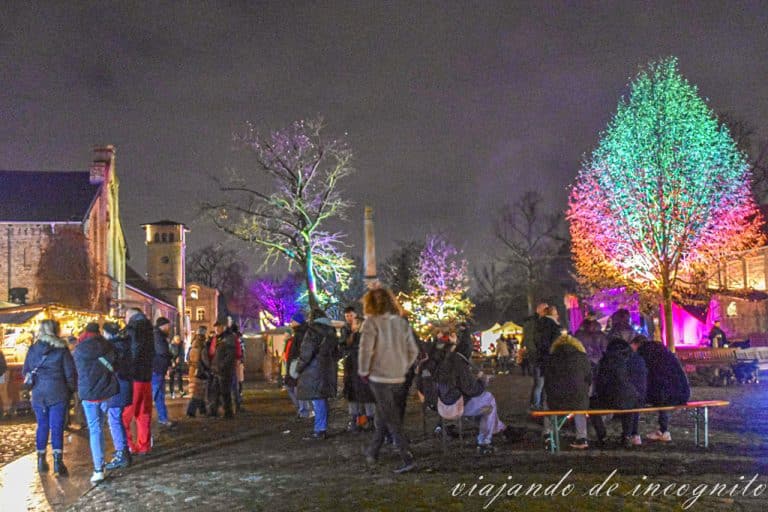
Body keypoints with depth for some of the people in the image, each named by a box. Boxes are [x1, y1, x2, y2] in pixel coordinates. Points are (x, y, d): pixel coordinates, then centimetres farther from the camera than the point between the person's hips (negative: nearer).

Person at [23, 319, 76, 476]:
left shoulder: (33, 349, 4)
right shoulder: (61, 349, -6)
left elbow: (25, 372, 11)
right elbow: (70, 373, -5)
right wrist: (71, 390, 7)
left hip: (38, 394, 3)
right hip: (58, 393, -3)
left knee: (42, 426, 14)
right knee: (57, 427, -2)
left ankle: (41, 460, 20)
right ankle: (58, 461, -8)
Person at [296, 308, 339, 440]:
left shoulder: (313, 330, -11)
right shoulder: (331, 331, 15)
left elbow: (307, 352, -15)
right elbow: (335, 353, 21)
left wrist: (299, 368, -5)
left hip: (314, 371, -8)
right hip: (328, 370, 8)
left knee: (317, 400, -6)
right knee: (323, 400, 14)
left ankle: (319, 430, -5)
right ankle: (323, 429, 18)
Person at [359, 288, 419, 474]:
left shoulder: (372, 322, -10)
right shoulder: (402, 322, 7)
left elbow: (365, 349, -18)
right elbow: (413, 351, 7)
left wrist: (363, 372, -5)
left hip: (380, 377, -6)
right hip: (399, 378, 6)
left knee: (392, 420, 0)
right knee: (383, 417, 19)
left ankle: (408, 459, -3)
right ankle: (372, 452, 31)